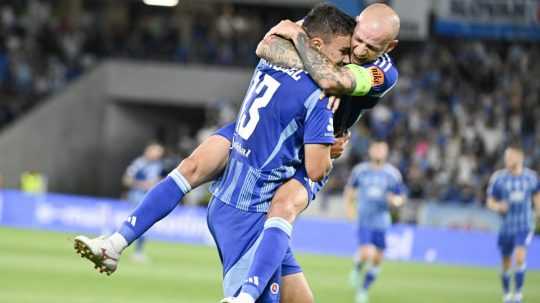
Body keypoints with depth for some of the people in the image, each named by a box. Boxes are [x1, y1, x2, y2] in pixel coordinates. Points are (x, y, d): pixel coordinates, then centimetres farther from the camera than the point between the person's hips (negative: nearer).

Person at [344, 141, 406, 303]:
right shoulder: (360, 170, 1)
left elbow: (401, 197, 8)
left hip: (381, 222, 2)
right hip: (364, 221, -2)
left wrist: (395, 200, -14)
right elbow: (350, 188, 18)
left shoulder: (393, 174, 1)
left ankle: (363, 290, 23)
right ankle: (357, 270, 15)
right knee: (366, 253, -20)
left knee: (377, 259, 4)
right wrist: (349, 205, 4)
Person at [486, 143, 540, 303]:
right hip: (506, 226, 1)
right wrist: (498, 206, -21)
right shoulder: (498, 178, -5)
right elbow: (490, 201, 0)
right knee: (506, 263, 10)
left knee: (520, 257, -20)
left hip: (525, 226, -1)